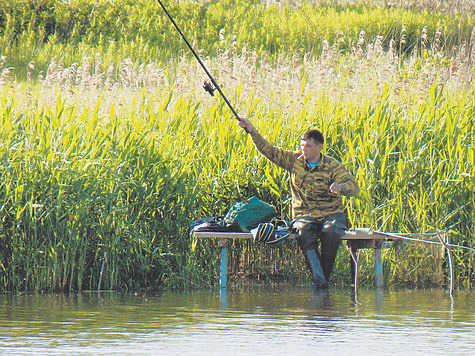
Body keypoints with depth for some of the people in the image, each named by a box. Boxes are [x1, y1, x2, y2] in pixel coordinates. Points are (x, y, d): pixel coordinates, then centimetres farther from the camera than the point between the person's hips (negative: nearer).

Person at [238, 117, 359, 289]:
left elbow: (354, 188, -10)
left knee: (331, 233, -36)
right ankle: (318, 279, -43)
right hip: (304, 215, 1)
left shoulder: (333, 166, -2)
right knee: (304, 234, -35)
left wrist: (340, 186, -33)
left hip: (331, 214, -1)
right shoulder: (294, 160, 6)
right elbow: (268, 151, 6)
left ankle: (324, 277, -26)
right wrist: (252, 130, -5)